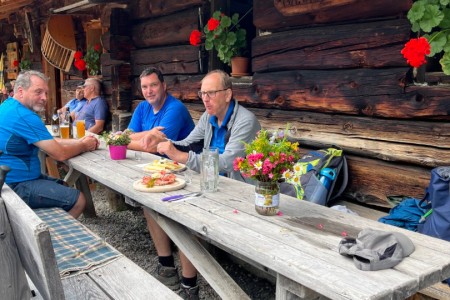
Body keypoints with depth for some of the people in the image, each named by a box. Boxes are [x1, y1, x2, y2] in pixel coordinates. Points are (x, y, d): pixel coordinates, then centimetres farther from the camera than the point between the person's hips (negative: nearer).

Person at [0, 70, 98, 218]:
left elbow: (49, 143, 13)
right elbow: (60, 154, -20)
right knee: (78, 200, -11)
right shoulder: (24, 116, -23)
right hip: (16, 186, -11)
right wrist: (84, 146, -2)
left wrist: (79, 141, 2)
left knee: (64, 186, 24)